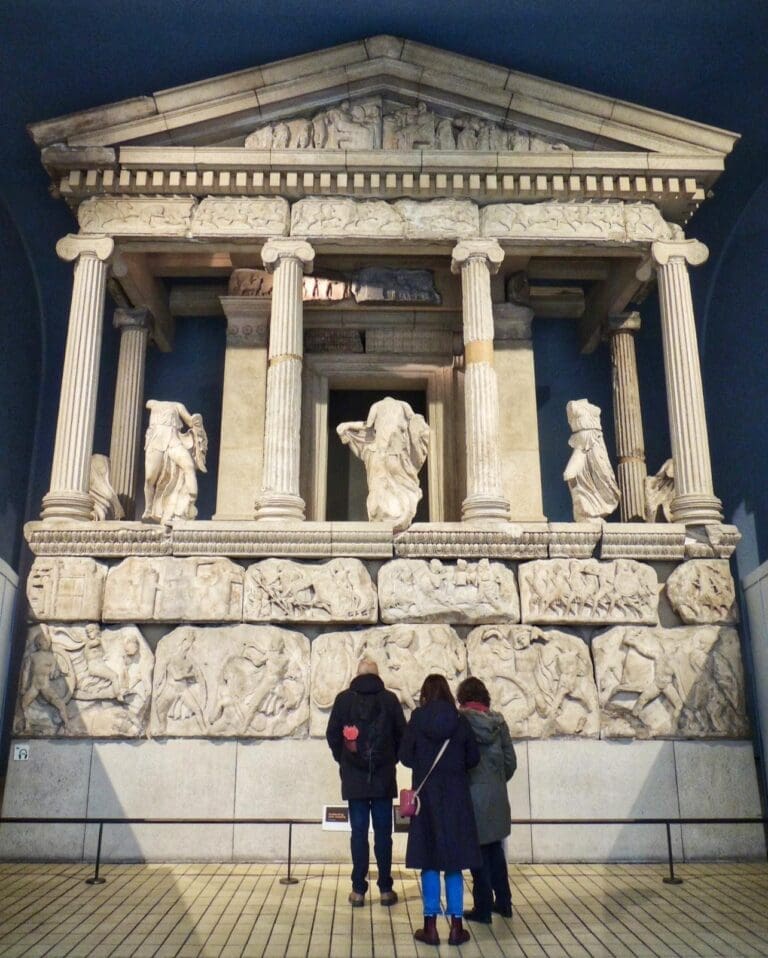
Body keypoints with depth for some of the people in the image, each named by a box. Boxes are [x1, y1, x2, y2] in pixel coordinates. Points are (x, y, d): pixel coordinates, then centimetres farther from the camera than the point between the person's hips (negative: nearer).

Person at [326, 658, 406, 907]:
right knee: (383, 832, 6)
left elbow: (332, 734, 0)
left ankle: (358, 890, 6)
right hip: (384, 777, 0)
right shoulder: (389, 699, -2)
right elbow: (402, 734, 1)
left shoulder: (344, 698, -2)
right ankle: (385, 889, 9)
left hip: (354, 777, 0)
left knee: (358, 832, 4)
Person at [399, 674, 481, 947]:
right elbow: (473, 758, 1)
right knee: (454, 862, 8)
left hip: (426, 795, -1)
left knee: (430, 862, 7)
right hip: (456, 796, 1)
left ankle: (431, 926, 10)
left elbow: (405, 756, -5)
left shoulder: (418, 718, -6)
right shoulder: (460, 720, -3)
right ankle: (456, 926, 11)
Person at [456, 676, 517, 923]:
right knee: (495, 848, 19)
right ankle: (503, 903, 26)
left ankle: (483, 908, 13)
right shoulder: (498, 721, 1)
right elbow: (511, 760, 4)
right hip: (497, 797, 5)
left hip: (471, 794, -4)